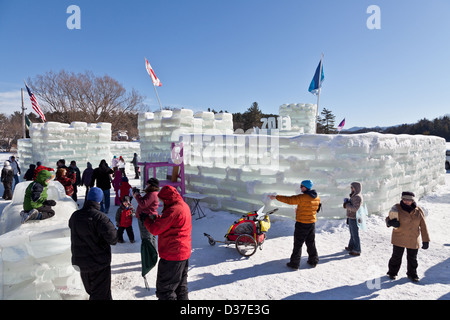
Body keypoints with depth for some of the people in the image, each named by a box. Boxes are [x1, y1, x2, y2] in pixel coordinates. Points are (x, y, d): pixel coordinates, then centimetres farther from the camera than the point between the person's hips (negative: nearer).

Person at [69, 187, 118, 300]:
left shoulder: (75, 216, 1)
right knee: (101, 294, 3)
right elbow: (111, 235, -29)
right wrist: (114, 240, -8)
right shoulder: (99, 217, -23)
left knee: (91, 291, 27)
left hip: (80, 262, 7)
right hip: (99, 262, -7)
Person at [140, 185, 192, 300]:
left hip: (172, 255, -10)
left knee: (164, 289, 3)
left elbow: (155, 229, -19)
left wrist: (146, 219, -2)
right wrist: (156, 217, 8)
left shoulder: (173, 210, -23)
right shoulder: (184, 206, 7)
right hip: (184, 253, 10)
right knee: (181, 287, 22)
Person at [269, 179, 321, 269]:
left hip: (302, 223, -7)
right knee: (311, 243, 19)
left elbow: (289, 200, -21)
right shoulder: (317, 197, 2)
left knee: (298, 244, 3)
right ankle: (313, 261, 28)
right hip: (312, 223, 7)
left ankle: (294, 263, 8)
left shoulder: (302, 197, -21)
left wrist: (276, 197, -13)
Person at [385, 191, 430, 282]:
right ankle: (392, 273, 26)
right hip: (399, 238, -2)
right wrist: (390, 222, -29)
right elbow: (388, 219, -4)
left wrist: (425, 240, 3)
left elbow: (423, 226, 2)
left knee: (412, 258, 15)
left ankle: (412, 274, 36)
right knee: (396, 257, 7)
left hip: (413, 240, 2)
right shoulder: (397, 208, -10)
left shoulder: (418, 211, -4)